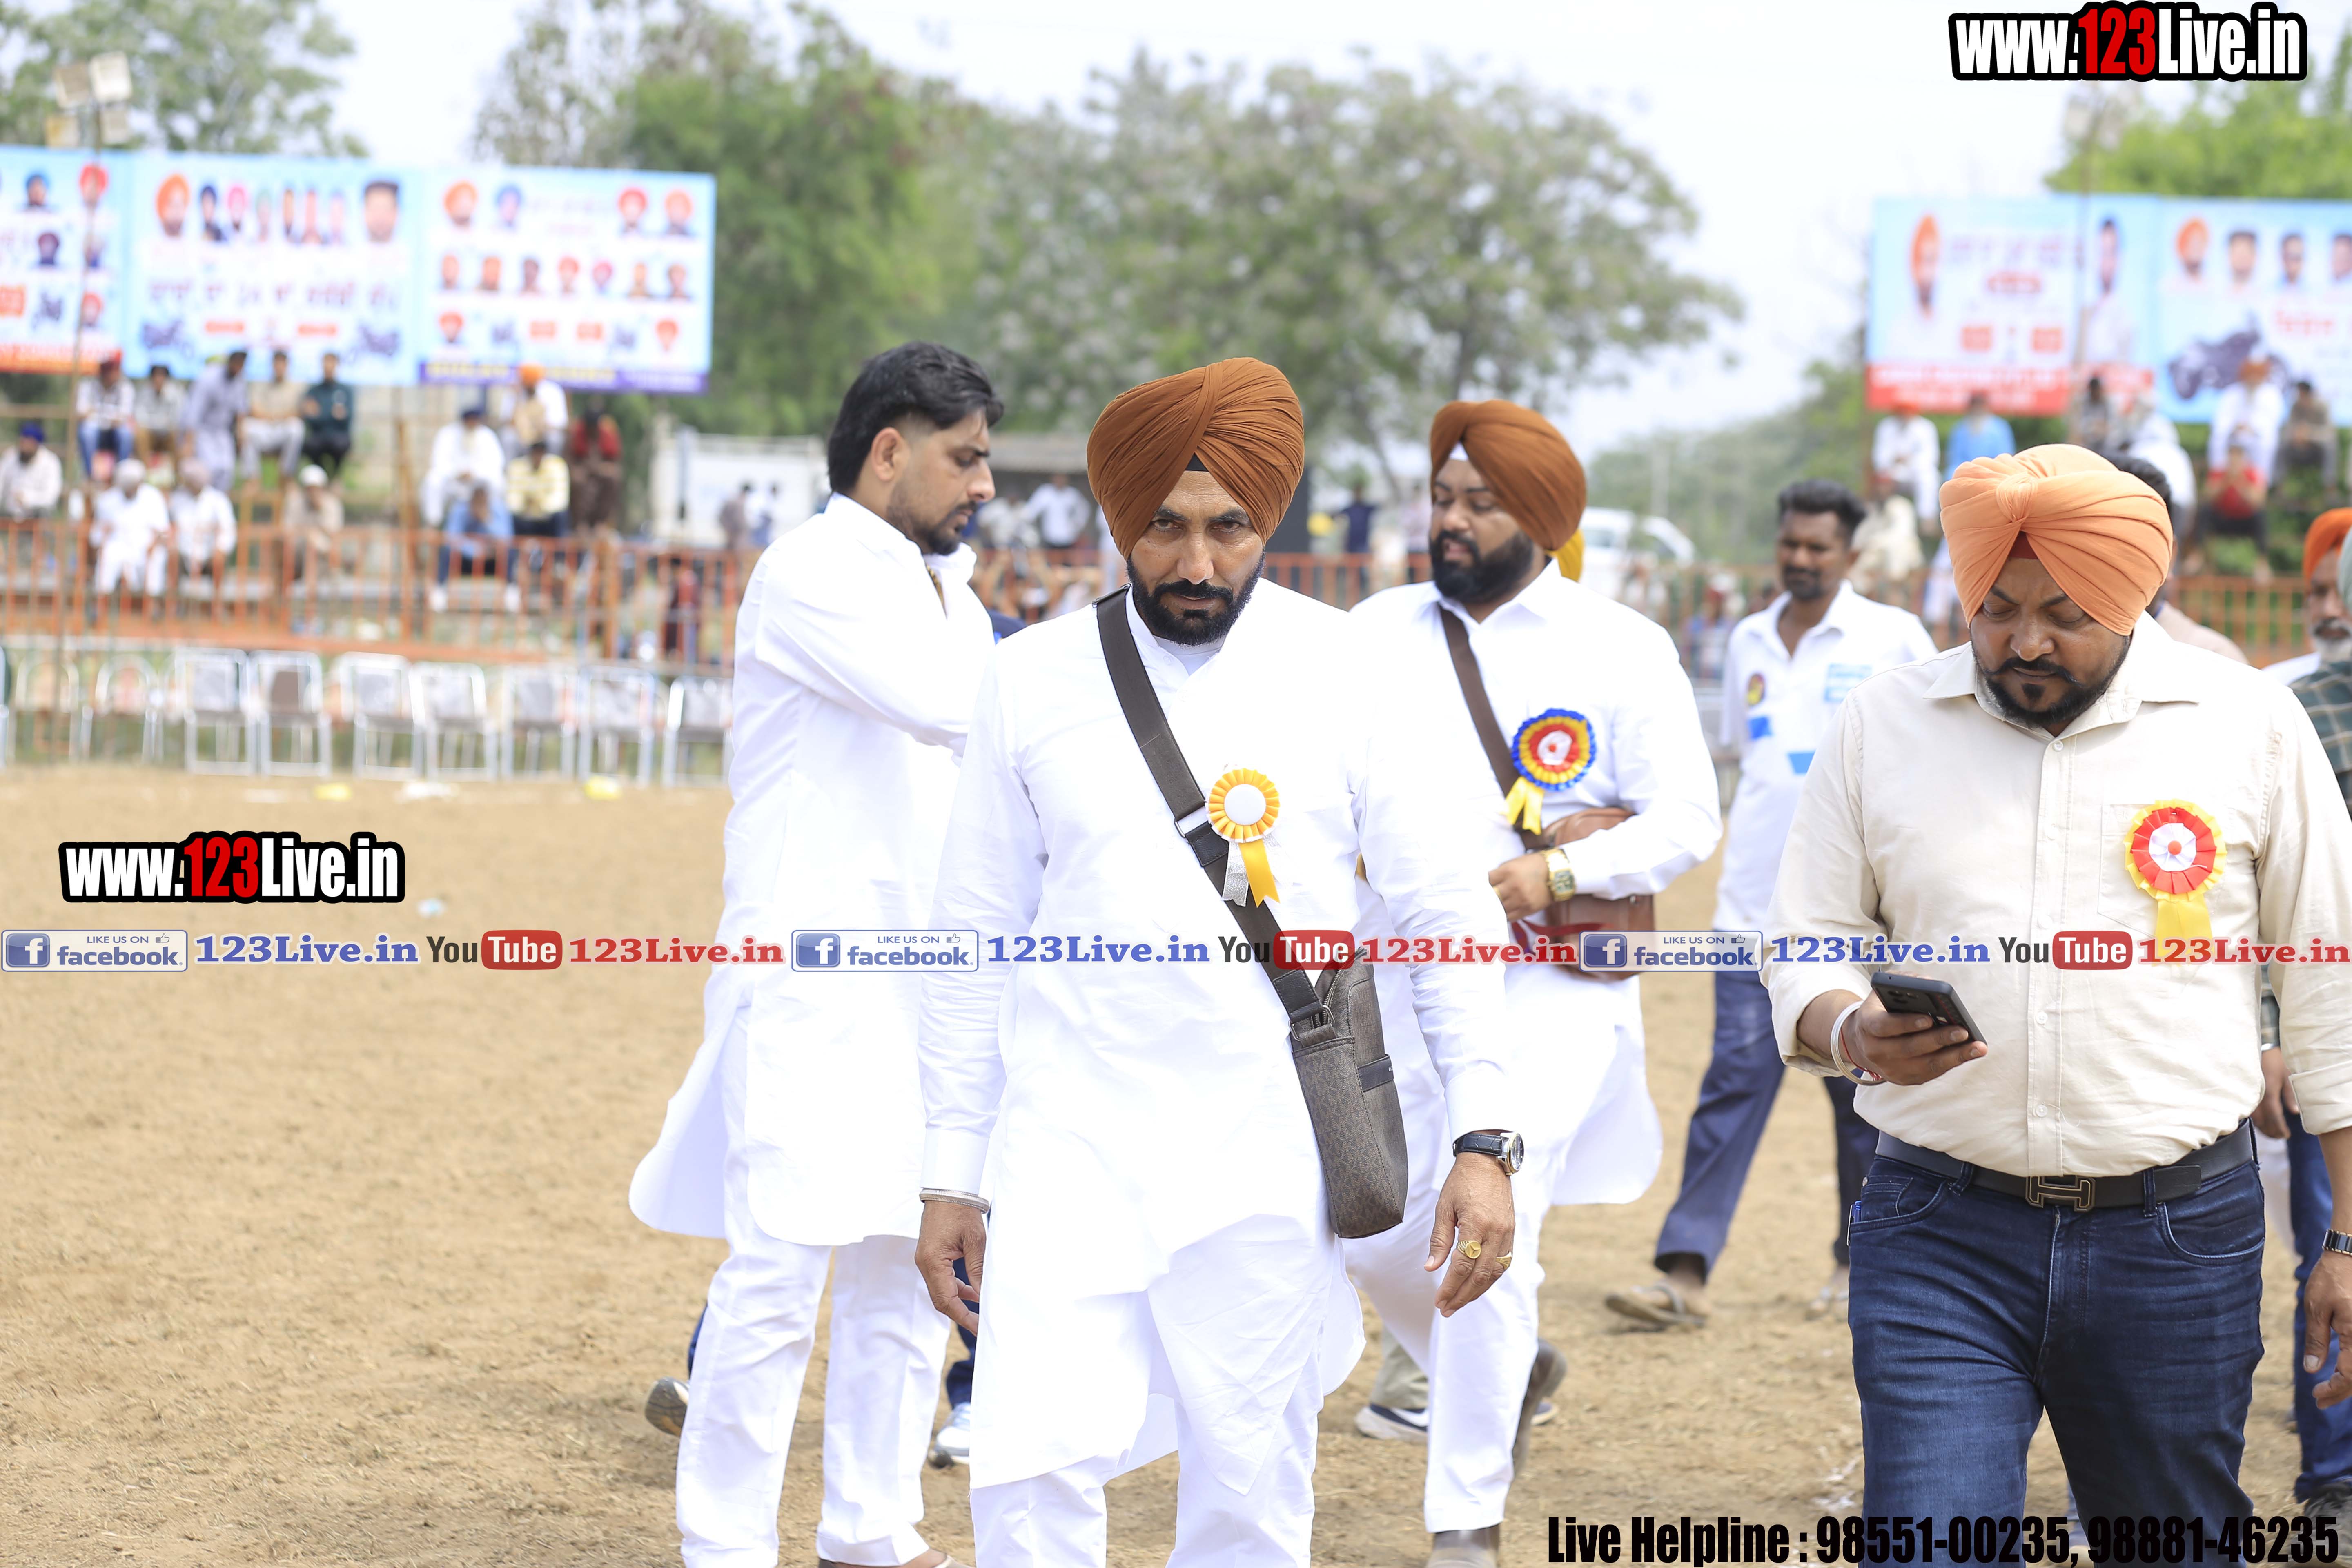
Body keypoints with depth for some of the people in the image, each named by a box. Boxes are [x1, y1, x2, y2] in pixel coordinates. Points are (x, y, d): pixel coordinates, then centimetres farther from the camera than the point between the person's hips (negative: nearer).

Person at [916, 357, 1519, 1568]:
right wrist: (949, 1175, 9)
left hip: (1265, 1159, -1)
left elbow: (1448, 909, 2)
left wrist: (1484, 1138, -6)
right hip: (1067, 1150, 1)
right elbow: (977, 936, 10)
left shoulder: (1343, 673, 1)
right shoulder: (1032, 680, 4)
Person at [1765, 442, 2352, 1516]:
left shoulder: (2251, 726, 3)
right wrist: (1855, 1036, -14)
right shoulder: (1882, 724, 6)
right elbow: (1805, 950, 10)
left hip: (2177, 1236, 0)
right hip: (1940, 1234, 0)